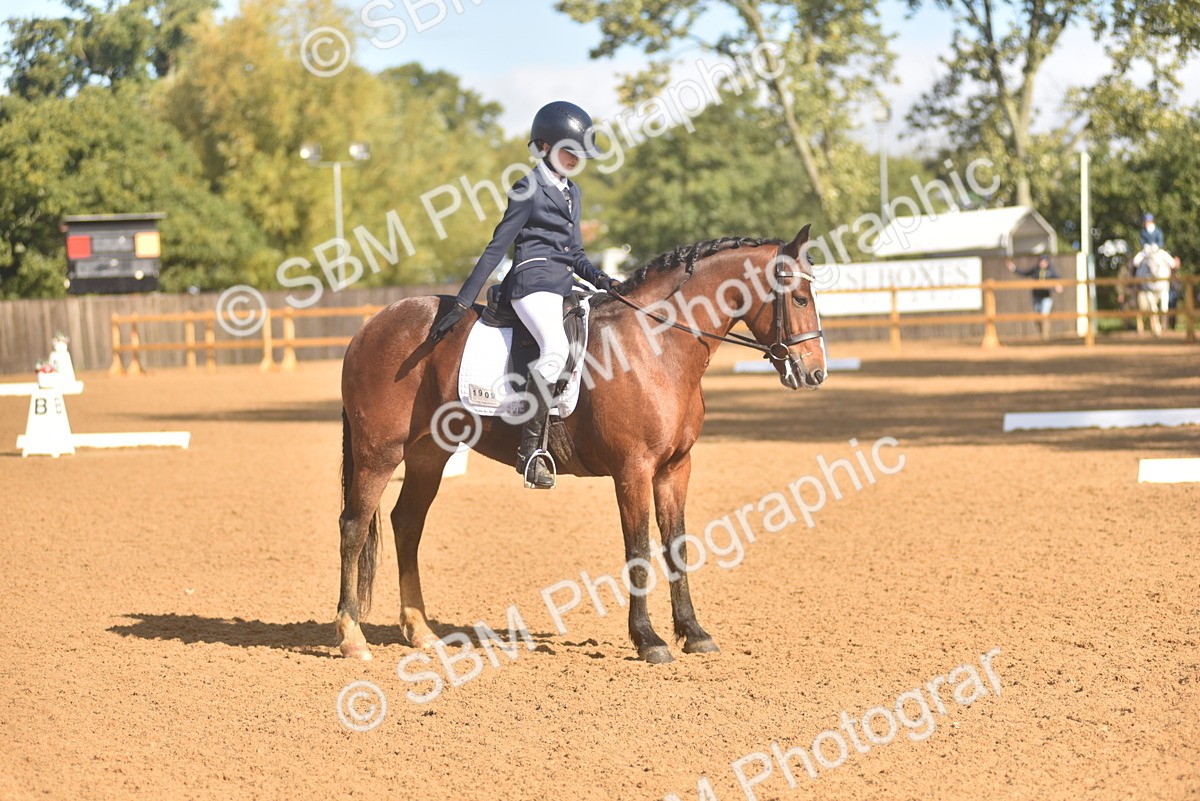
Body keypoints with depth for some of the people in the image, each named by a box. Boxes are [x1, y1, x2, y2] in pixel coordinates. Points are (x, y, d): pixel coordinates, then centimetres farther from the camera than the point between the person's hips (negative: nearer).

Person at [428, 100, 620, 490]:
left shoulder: (572, 193, 21)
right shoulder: (528, 191, -2)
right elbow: (496, 248, -4)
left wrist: (600, 279, 3)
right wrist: (462, 304, -7)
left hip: (563, 286, 9)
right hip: (534, 280, -9)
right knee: (555, 348, -31)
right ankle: (530, 450, -32)